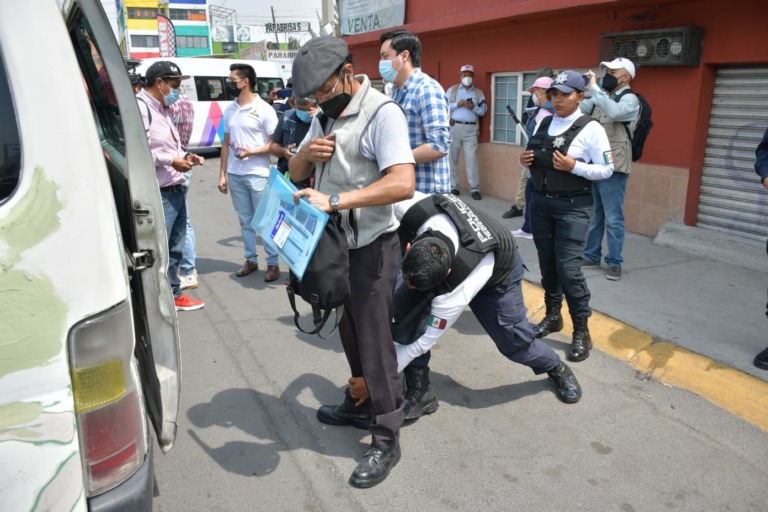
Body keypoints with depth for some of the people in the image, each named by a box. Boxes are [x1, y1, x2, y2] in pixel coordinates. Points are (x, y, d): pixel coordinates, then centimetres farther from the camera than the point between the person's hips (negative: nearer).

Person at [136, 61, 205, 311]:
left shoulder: (162, 109, 18)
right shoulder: (140, 108, -14)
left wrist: (185, 156, 7)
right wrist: (172, 161, -19)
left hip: (175, 190, 10)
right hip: (158, 194, -10)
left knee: (174, 248, 19)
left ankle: (174, 294, 33)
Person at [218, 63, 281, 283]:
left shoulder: (264, 109, -6)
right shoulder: (229, 110, 10)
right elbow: (226, 143, 13)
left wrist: (251, 152, -19)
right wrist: (222, 174, 9)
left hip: (258, 175, -5)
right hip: (234, 175, 5)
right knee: (245, 220, 12)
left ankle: (273, 263, 11)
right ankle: (251, 259, 23)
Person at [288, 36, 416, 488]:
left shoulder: (382, 112, -16)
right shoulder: (326, 115, 11)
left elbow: (402, 183, -29)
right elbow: (296, 173, 15)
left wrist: (335, 200, -35)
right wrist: (306, 153, -9)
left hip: (370, 245, -8)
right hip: (335, 242, 8)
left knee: (374, 340, -1)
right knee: (350, 331, 18)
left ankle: (387, 440, 12)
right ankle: (359, 403, 37)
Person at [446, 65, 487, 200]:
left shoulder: (479, 93, 16)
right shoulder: (452, 89, 11)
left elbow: (483, 111, 8)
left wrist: (473, 107, -10)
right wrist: (457, 104, -11)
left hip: (471, 129, 0)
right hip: (454, 127, 0)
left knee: (471, 158, -6)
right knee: (452, 158, 2)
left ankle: (475, 189, -4)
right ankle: (453, 186, 11)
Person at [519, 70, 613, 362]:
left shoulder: (590, 129, -10)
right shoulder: (544, 123, 9)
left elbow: (607, 170, -9)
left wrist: (574, 167, -22)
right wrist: (526, 161, -3)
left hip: (572, 207, -6)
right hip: (540, 202, 6)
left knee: (568, 267, -9)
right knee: (547, 264, 14)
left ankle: (582, 332, 5)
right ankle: (552, 316, 32)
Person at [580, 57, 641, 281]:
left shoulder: (630, 99, -8)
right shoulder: (601, 97, 15)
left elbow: (613, 112, -29)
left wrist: (594, 87, -24)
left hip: (612, 168, -7)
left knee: (613, 219, -1)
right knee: (593, 215, 15)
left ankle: (614, 263, 8)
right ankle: (591, 256, 26)